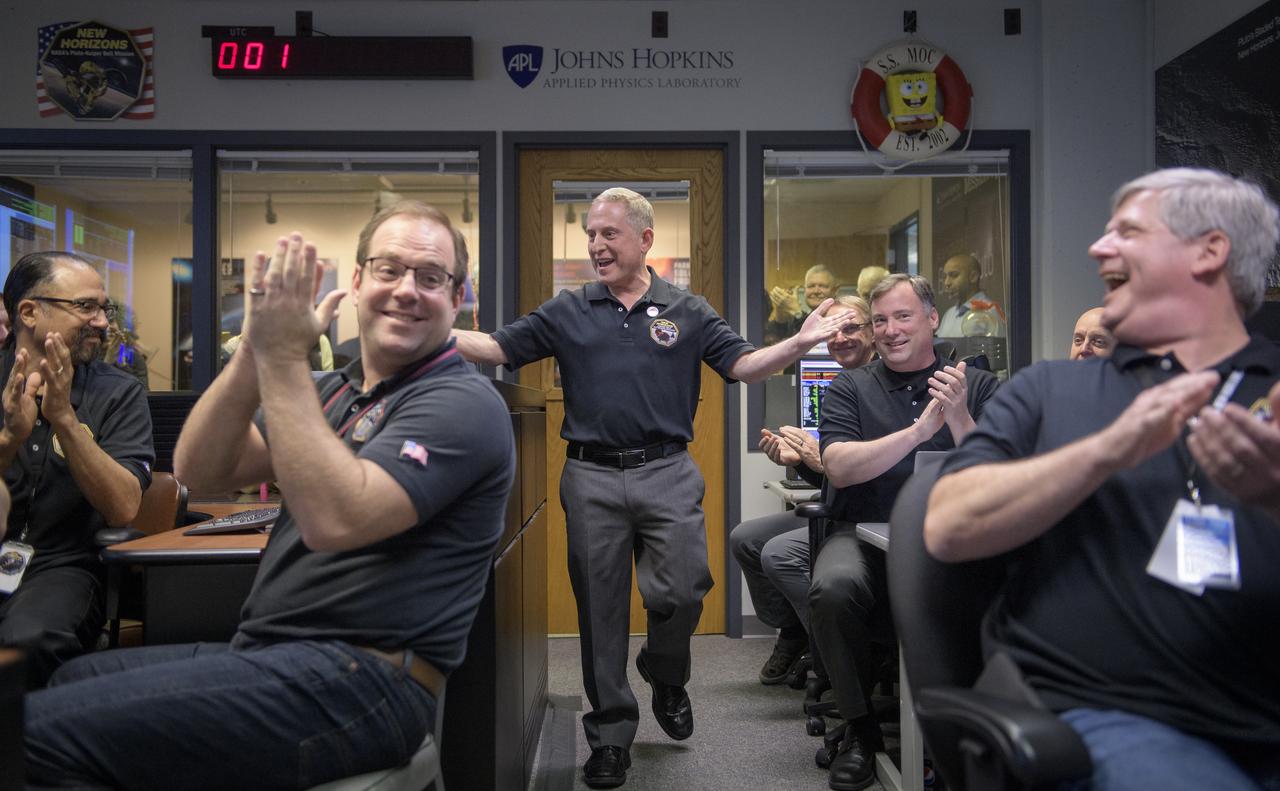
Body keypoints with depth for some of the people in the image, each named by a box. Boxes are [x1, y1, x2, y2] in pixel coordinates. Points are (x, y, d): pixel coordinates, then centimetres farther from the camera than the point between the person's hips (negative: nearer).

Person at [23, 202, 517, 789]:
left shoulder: (464, 403, -9)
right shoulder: (333, 390, 15)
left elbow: (335, 518, -23)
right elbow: (198, 471, 5)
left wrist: (283, 358, -18)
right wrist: (257, 352, -9)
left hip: (358, 683, -8)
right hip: (263, 652, 8)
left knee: (35, 730, -14)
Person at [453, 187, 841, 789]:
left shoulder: (687, 311, 8)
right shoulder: (567, 312, 8)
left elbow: (742, 365, 4)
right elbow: (497, 349, 4)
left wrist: (801, 343, -12)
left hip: (668, 475, 0)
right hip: (591, 478, 1)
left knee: (682, 591, -6)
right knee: (600, 607, 6)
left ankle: (666, 680, 28)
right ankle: (610, 732, 21)